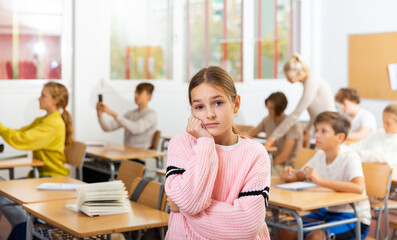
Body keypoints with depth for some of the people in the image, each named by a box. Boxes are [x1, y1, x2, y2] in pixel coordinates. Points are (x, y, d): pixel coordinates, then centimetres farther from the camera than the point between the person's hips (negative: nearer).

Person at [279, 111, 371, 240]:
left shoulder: (350, 158, -19)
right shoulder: (320, 156, 2)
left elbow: (359, 188, -36)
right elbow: (299, 176, 14)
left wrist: (320, 180, -40)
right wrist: (290, 175, -11)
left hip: (354, 218, -6)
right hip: (327, 211, 6)